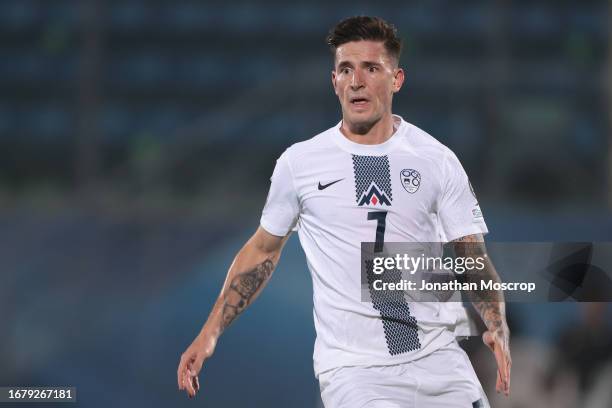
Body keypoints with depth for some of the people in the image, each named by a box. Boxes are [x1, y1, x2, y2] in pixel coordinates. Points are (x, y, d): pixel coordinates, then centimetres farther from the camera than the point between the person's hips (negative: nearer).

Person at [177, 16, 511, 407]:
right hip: (351, 369, -2)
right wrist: (211, 332, 9)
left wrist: (498, 327, -14)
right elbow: (263, 250, 15)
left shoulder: (437, 161, 3)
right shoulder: (299, 162, 3)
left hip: (437, 359, 2)